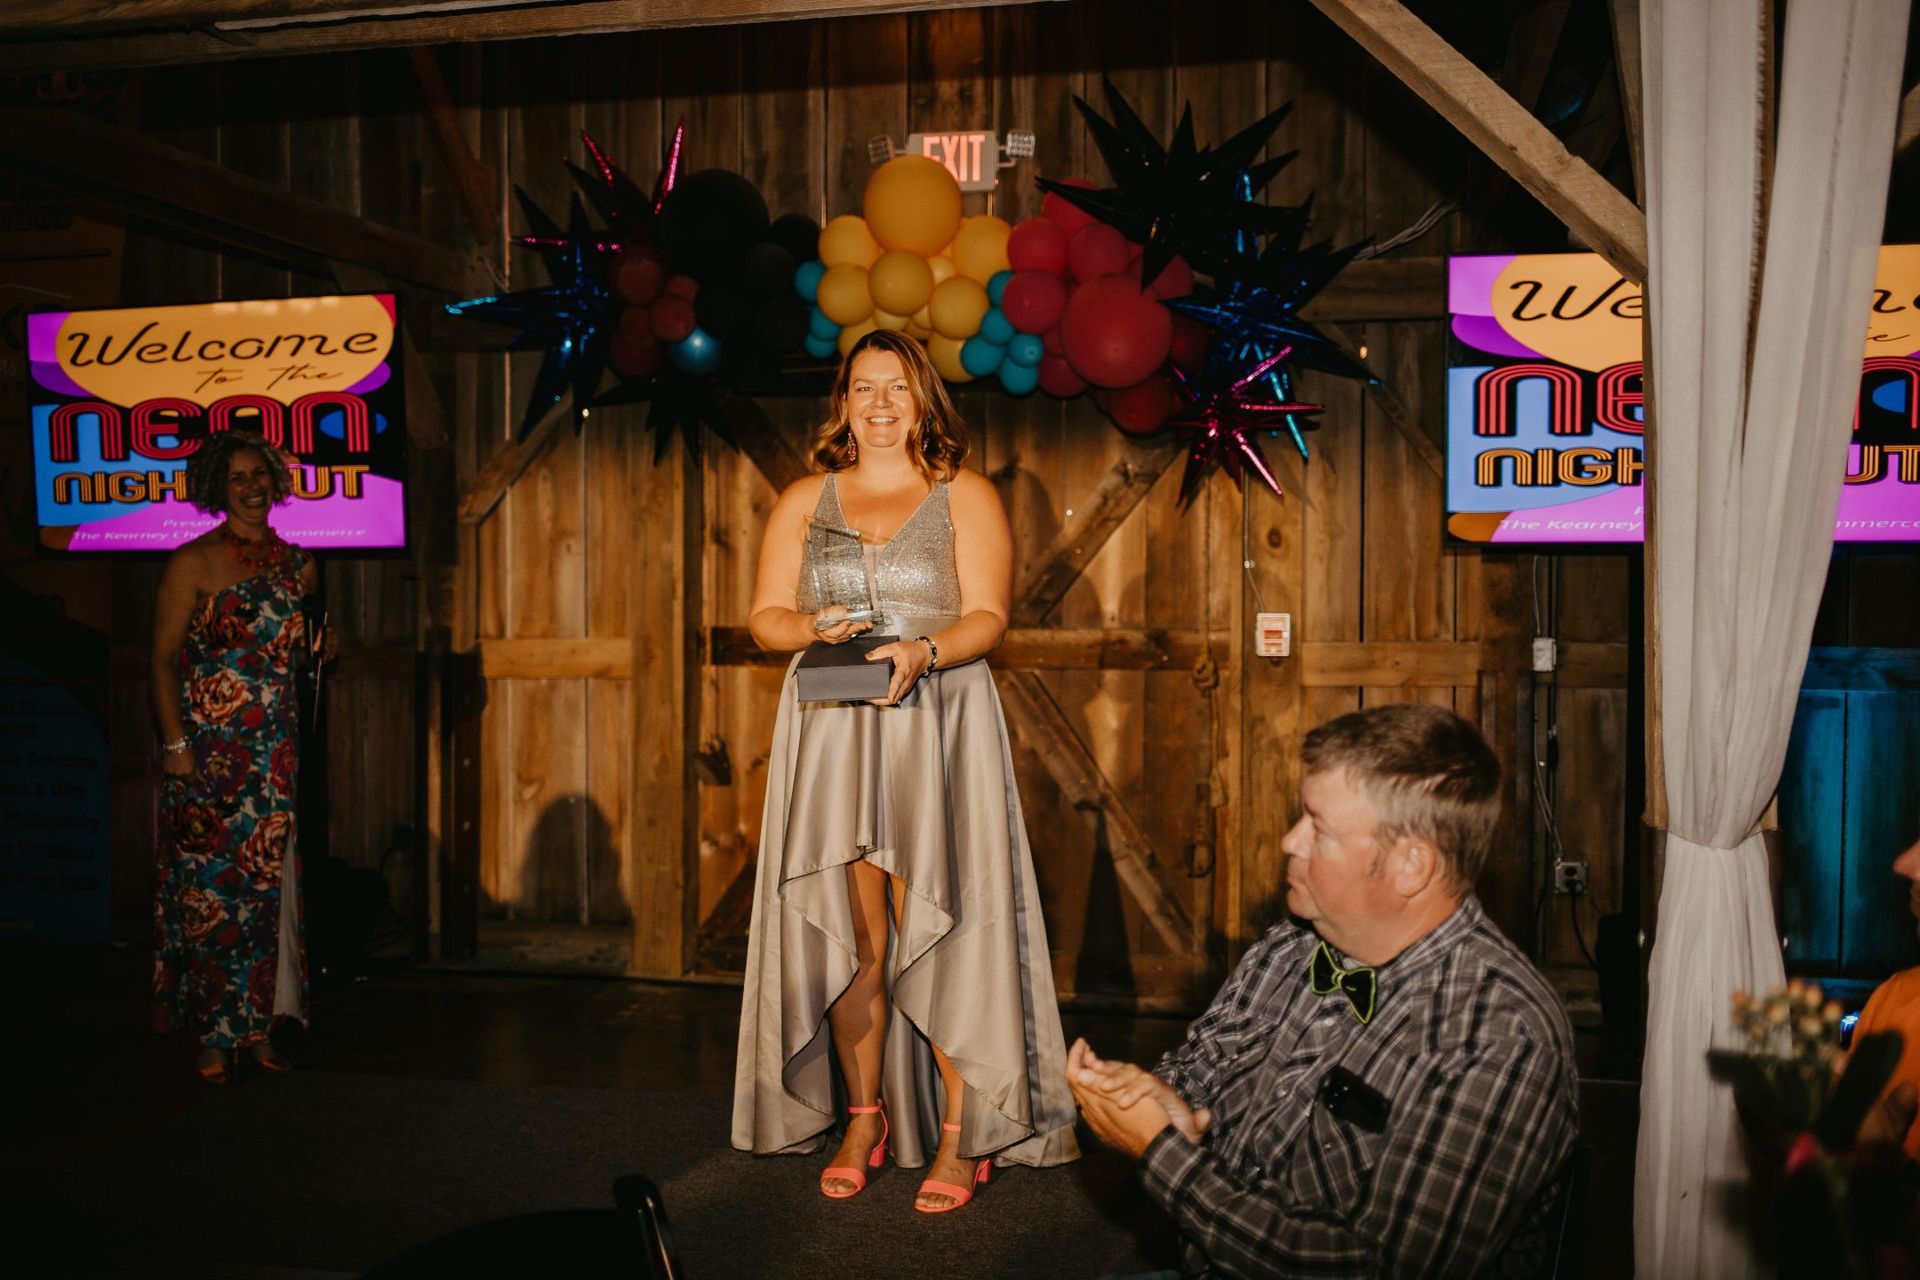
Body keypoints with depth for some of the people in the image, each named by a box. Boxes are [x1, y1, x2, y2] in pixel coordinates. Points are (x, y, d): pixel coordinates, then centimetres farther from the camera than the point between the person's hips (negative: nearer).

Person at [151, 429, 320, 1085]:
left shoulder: (297, 562, 11)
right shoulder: (195, 562, -3)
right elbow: (163, 657, -6)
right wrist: (174, 742, -12)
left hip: (274, 752, 4)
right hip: (206, 750, -4)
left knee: (263, 885, 6)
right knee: (208, 884, -1)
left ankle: (254, 1023, 16)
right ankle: (213, 1033, 9)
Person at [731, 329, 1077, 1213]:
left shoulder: (965, 497, 8)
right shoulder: (804, 502, 16)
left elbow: (987, 617, -1)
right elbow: (765, 617, 11)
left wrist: (922, 652, -20)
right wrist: (817, 629, -11)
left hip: (935, 732, -2)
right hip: (830, 737, 3)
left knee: (939, 930, -5)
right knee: (852, 937, 2)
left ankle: (961, 1137, 3)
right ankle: (862, 1121, 14)